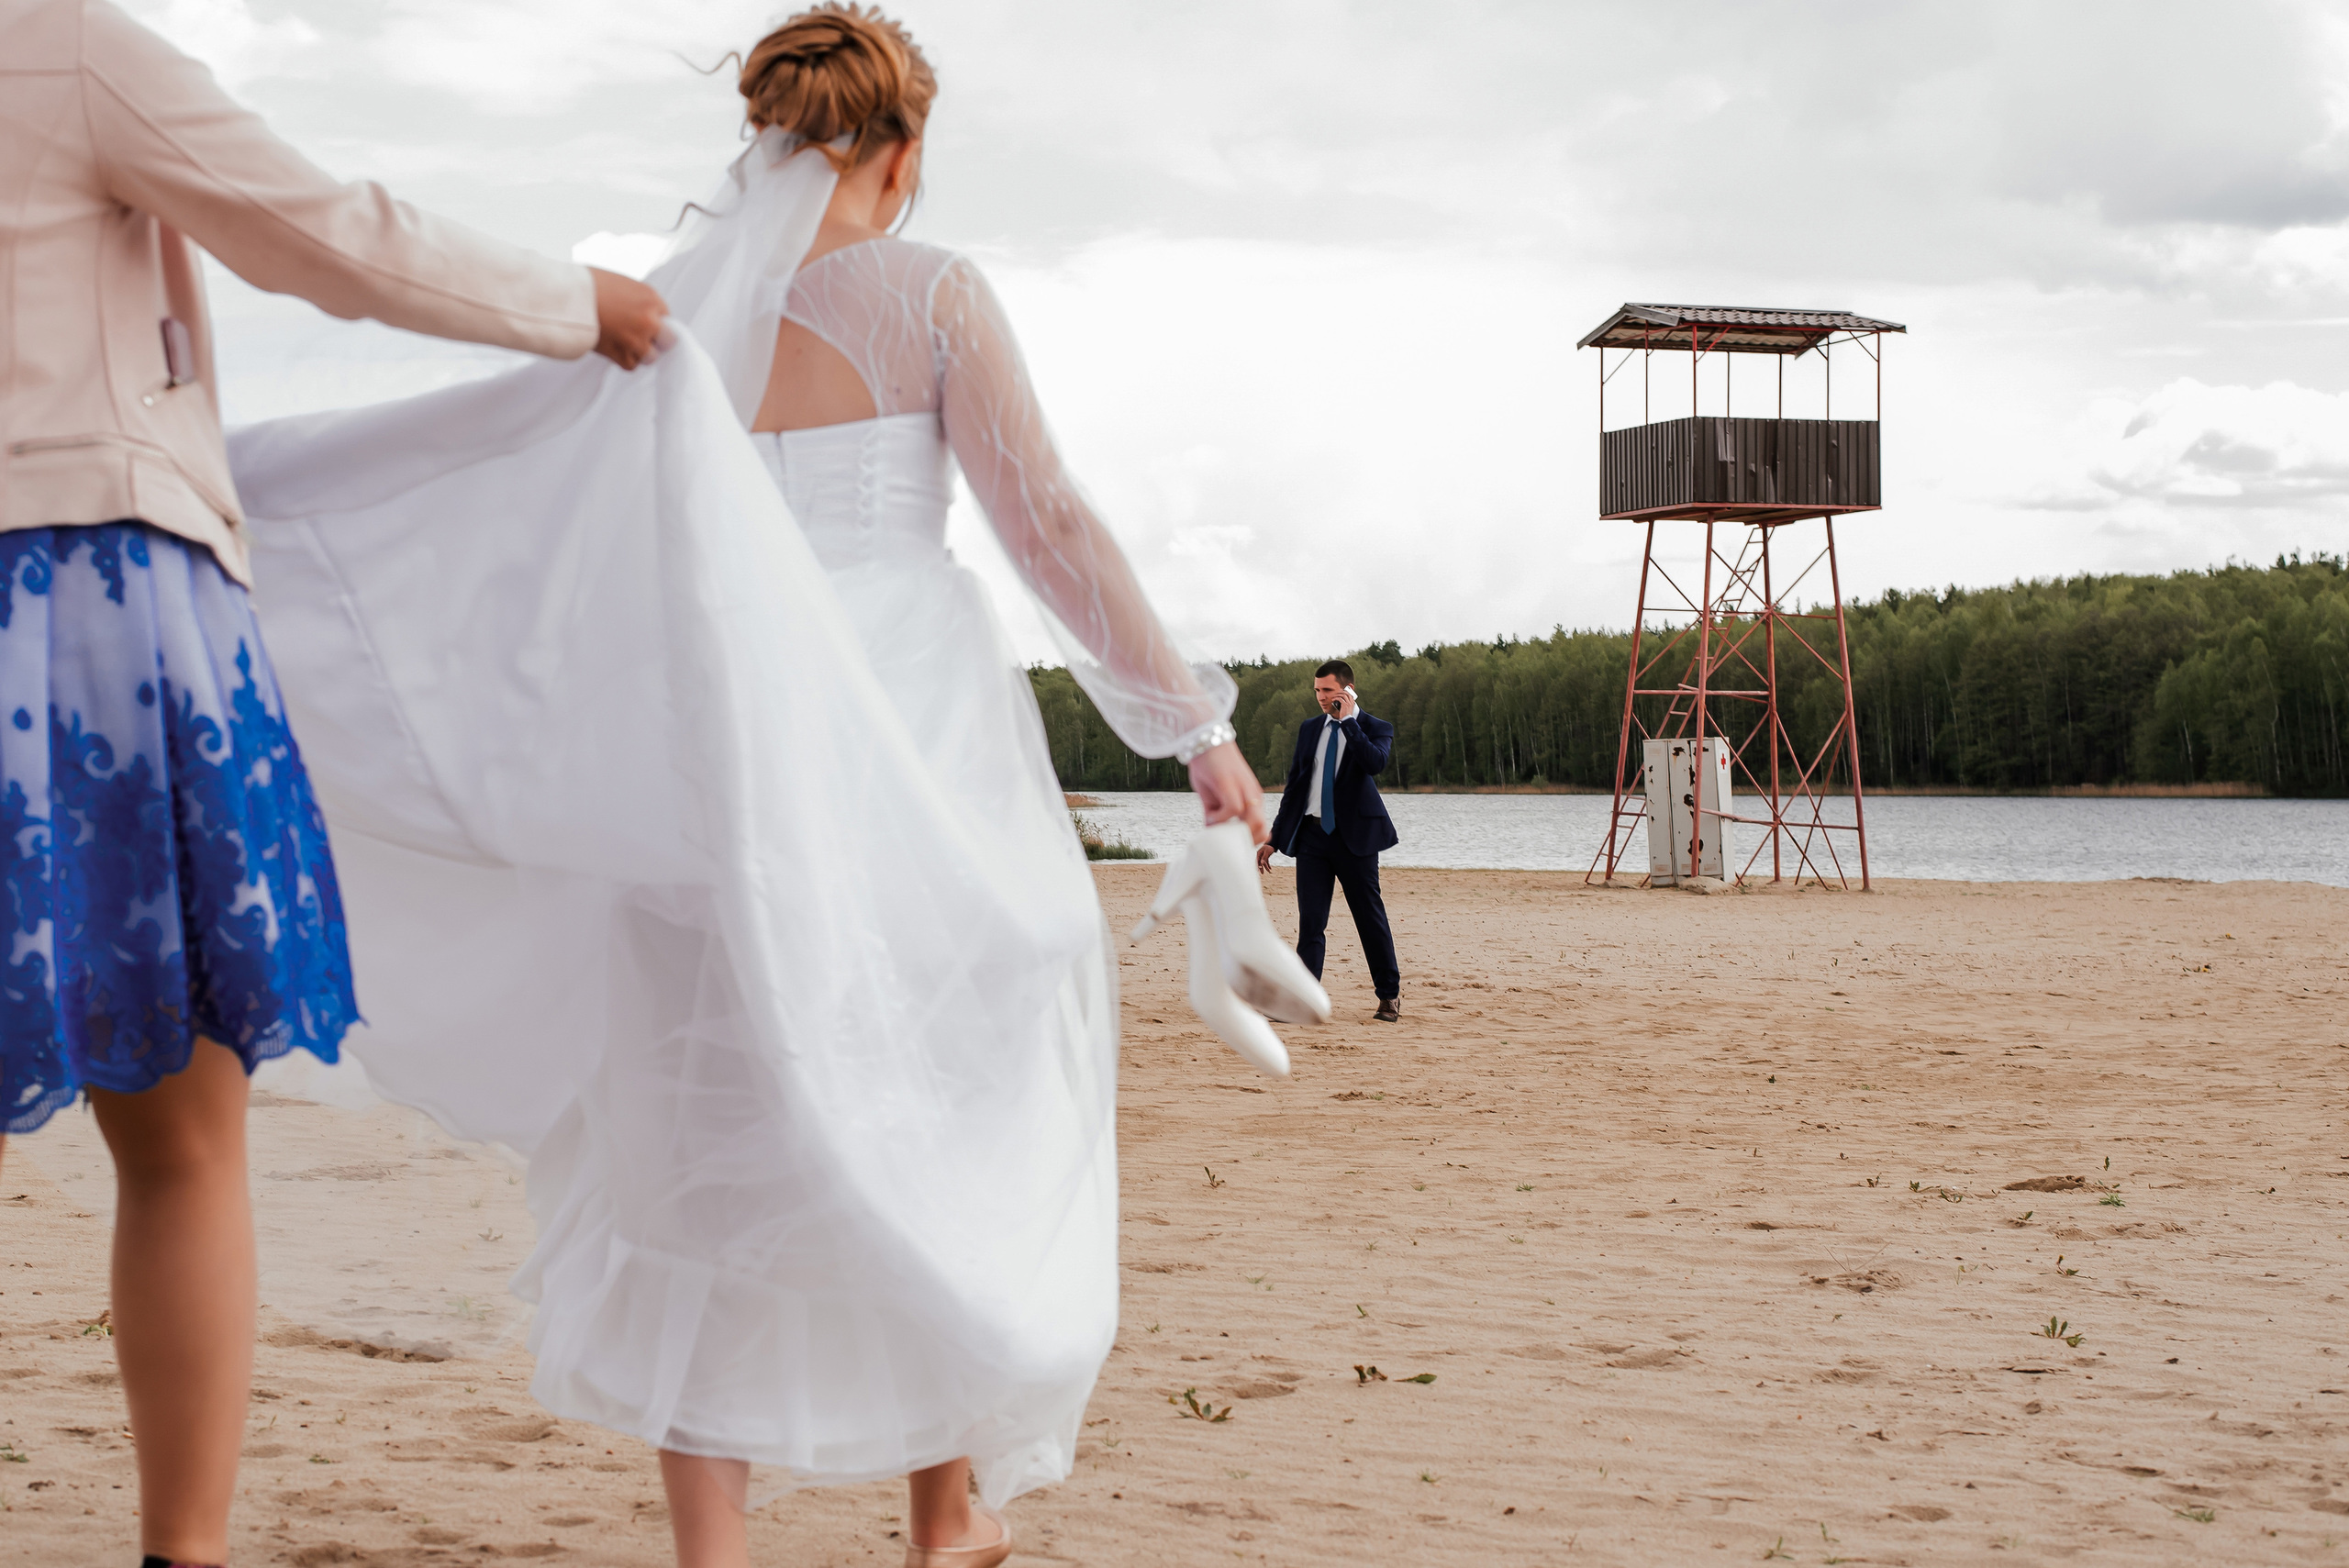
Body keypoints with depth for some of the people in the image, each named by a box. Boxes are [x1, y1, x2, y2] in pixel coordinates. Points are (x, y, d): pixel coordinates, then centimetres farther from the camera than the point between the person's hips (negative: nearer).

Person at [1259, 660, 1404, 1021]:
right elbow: (1294, 785, 16)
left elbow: (1375, 763, -23)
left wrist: (1349, 721, -17)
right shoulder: (1310, 729, 13)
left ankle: (1390, 997, 17)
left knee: (1371, 917, 4)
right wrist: (1274, 838, 14)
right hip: (1312, 834, 4)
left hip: (1354, 835, -4)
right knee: (1310, 923, -1)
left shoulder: (1376, 729, -1)